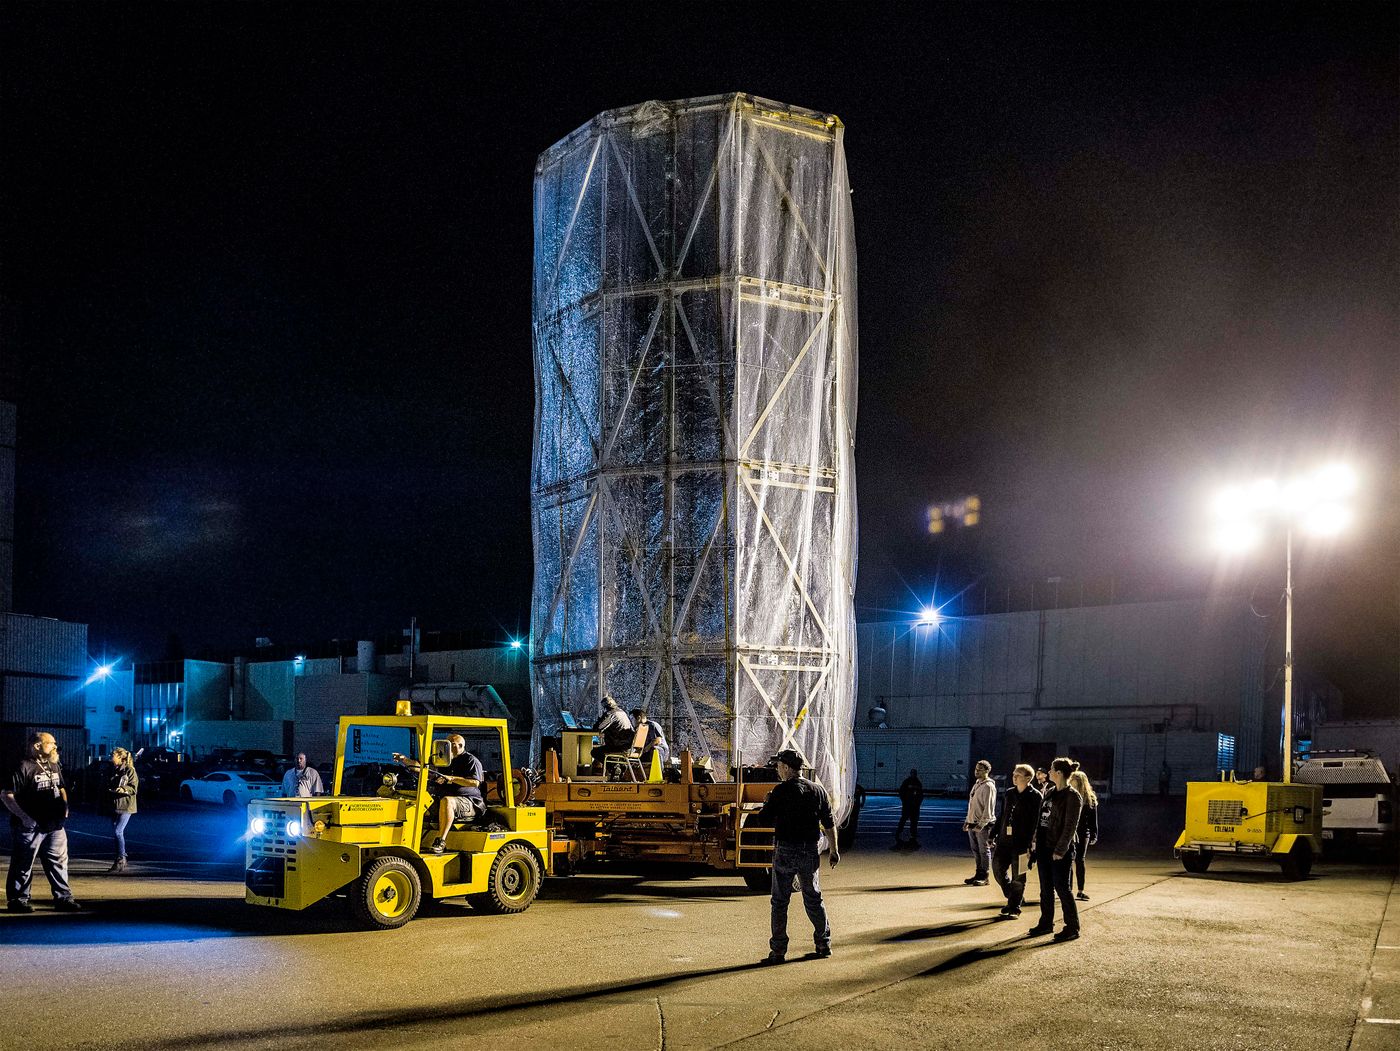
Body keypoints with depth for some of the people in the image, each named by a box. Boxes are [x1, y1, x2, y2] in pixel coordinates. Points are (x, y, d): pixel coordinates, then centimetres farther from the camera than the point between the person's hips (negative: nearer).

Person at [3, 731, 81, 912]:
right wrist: (23, 817, -20)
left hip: (54, 824, 7)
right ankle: (17, 900, 14)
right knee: (24, 864, 3)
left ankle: (63, 898, 16)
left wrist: (64, 805, 10)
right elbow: (6, 795, -16)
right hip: (30, 826, -7)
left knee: (58, 861, 9)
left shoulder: (55, 765, 12)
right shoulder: (24, 767, -14)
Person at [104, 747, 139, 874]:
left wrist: (123, 789, -28)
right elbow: (107, 786, 25)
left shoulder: (130, 770, -8)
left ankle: (121, 859, -6)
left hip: (126, 806, -7)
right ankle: (121, 861, 17)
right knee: (116, 832, 9)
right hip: (114, 805, 7)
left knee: (118, 831, -14)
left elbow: (133, 788, -12)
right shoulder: (112, 771, 13)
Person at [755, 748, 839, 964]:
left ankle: (778, 951, 2)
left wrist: (766, 804, 8)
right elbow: (829, 824, 7)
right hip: (810, 851, 4)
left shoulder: (781, 792, -10)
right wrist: (834, 850, 15)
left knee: (780, 901, 3)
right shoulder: (818, 790, 5)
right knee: (814, 899, 17)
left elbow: (762, 821, -11)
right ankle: (824, 944, 20)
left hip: (785, 851, -4)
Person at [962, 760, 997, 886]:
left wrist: (981, 824, -21)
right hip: (972, 824, 9)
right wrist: (967, 821, 19)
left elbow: (988, 809, -17)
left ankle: (984, 877, 3)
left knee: (984, 851, -2)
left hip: (983, 825, -9)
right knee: (975, 850, 13)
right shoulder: (976, 784, 16)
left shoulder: (988, 786, -12)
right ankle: (978, 874, 20)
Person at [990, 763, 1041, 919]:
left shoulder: (1035, 797, -8)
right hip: (1004, 840, 7)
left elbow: (1036, 822, -12)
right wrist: (996, 835, 15)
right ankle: (1015, 897, 28)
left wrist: (1030, 845, -17)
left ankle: (1014, 908, 13)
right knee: (998, 868, 8)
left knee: (1018, 877, 1)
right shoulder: (1009, 794, 12)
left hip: (1021, 844, -6)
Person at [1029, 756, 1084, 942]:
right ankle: (1046, 923, 23)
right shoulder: (1051, 793, 13)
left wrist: (1060, 850, -18)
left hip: (1060, 850, -8)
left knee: (1062, 888, -3)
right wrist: (1036, 841, 13)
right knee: (1046, 889, 13)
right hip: (1044, 847, 8)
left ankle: (1072, 928, 6)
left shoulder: (1072, 796, -12)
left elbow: (1070, 826, -16)